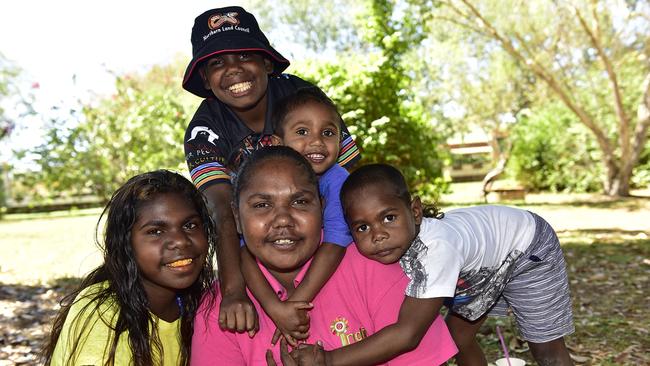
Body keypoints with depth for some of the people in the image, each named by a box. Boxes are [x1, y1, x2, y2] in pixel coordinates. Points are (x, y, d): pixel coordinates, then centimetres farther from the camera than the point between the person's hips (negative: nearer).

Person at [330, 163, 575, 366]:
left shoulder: (436, 247, -46)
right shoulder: (392, 245, -25)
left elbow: (408, 334, -50)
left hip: (527, 247, -6)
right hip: (480, 267, 6)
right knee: (457, 336, 8)